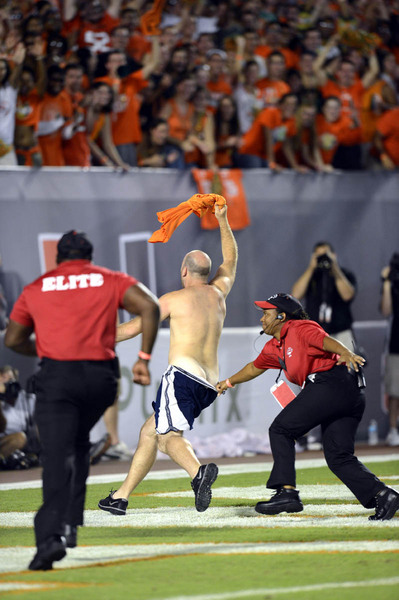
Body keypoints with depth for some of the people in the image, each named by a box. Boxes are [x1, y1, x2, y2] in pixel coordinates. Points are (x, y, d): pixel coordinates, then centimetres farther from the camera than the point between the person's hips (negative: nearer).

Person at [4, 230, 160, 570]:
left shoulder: (36, 289, 16)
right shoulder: (110, 280, 13)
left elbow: (13, 340, 20)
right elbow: (150, 306, -2)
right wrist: (144, 358, 0)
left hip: (56, 376, -2)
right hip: (101, 376, 2)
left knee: (57, 456, -9)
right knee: (78, 443, 24)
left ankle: (52, 535, -26)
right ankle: (71, 523, 16)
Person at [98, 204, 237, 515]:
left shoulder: (174, 299, 1)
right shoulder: (218, 292, 16)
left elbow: (133, 327, 4)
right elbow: (231, 260, 36)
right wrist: (223, 220, 46)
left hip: (183, 374, -7)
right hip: (210, 384, 7)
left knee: (169, 437, -23)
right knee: (149, 432, 16)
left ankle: (199, 472, -52)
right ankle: (121, 497, 18)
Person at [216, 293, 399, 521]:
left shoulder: (300, 328, 1)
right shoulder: (274, 348, 29)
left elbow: (326, 340, -19)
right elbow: (255, 367, 48)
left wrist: (346, 353, -39)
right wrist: (229, 382, 61)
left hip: (330, 383, -9)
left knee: (281, 431, -1)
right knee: (339, 457, 4)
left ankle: (287, 492, -7)